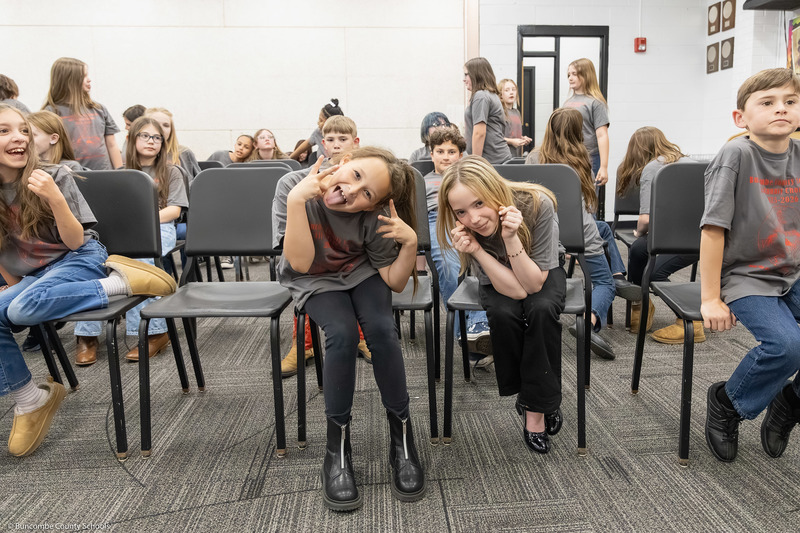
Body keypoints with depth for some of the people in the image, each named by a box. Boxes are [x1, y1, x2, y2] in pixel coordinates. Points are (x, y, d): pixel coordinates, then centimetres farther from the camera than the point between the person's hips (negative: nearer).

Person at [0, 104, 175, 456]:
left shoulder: (54, 177, -9)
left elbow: (75, 241, -14)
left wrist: (55, 198, -28)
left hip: (79, 260, -5)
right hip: (33, 276, 5)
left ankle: (122, 281, -23)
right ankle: (30, 400, -7)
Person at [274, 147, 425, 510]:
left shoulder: (373, 218, -23)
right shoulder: (294, 189, -24)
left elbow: (395, 282, -15)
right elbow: (301, 263, -28)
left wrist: (410, 243, -32)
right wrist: (297, 201, -38)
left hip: (361, 272, 1)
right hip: (313, 280, 0)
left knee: (381, 329, -28)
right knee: (342, 333, -29)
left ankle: (402, 437, -9)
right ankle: (337, 446, -13)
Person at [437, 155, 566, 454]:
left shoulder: (536, 205, -33)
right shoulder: (465, 228, -27)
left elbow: (533, 284, -29)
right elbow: (514, 290, -32)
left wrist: (511, 238, -43)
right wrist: (476, 250, -45)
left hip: (544, 272, -1)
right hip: (500, 278, 1)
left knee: (541, 310, -32)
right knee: (503, 314, -31)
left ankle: (536, 406, -14)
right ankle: (530, 397, -7)